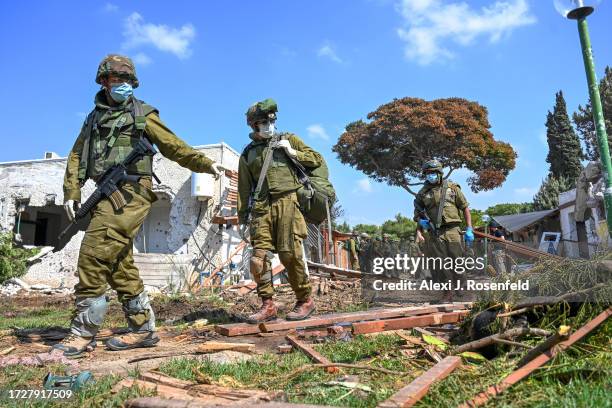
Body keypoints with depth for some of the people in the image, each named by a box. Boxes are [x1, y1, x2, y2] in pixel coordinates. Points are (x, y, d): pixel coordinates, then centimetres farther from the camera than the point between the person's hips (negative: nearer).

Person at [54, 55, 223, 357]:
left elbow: (174, 147, 3)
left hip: (131, 193, -7)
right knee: (119, 265, 6)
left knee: (94, 255, -15)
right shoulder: (94, 118, 23)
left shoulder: (142, 114, 8)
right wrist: (72, 193, 9)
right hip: (108, 195, 7)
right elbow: (77, 156, 20)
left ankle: (83, 333, -6)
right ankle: (143, 329, 14)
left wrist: (205, 164, -8)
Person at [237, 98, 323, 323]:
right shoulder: (248, 154, 19)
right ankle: (267, 305, 3)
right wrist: (242, 217, 11)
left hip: (287, 202, -3)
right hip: (261, 207, 3)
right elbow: (244, 188, 18)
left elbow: (317, 159, 12)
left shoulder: (288, 139, 15)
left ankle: (305, 301, 7)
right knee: (259, 256, -5)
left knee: (290, 254, -8)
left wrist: (292, 152, -2)